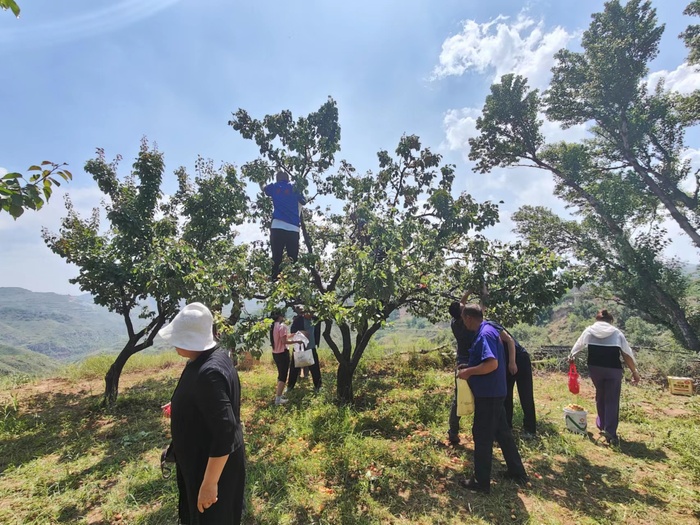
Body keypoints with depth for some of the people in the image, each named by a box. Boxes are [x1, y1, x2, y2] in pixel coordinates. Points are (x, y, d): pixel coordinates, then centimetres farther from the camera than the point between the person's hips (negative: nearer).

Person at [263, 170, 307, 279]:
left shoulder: (274, 187, 16)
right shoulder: (294, 188, 17)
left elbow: (264, 189, 39)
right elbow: (304, 201, 32)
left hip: (278, 227, -1)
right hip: (293, 228, 1)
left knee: (276, 259, -3)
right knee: (293, 260, 2)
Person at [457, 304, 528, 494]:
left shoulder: (484, 335, -21)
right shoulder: (489, 330, 10)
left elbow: (492, 364, -30)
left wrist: (469, 371, -20)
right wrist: (470, 367, 14)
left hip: (487, 394, -10)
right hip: (494, 392, 10)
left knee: (482, 436, 3)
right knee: (502, 432, 21)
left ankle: (481, 481, 16)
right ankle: (517, 472, 35)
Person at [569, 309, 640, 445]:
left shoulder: (589, 330, 7)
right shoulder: (617, 332, 5)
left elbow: (579, 345, 17)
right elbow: (627, 354, 4)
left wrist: (572, 356, 34)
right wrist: (634, 371, 12)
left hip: (595, 368, 2)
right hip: (613, 369, -1)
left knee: (600, 396, 20)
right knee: (612, 400, 4)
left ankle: (602, 425, 30)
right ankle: (610, 432, -1)